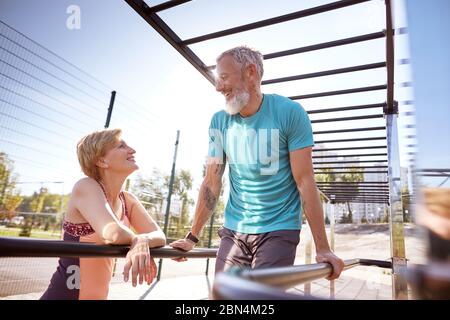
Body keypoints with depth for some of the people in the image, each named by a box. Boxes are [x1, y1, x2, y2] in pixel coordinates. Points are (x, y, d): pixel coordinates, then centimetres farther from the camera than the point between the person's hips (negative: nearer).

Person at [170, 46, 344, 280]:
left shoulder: (290, 113, -11)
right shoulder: (219, 121, 0)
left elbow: (305, 181, -12)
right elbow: (212, 182, 2)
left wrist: (322, 248, -11)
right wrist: (192, 238, 3)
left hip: (279, 229, -3)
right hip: (233, 230, 4)